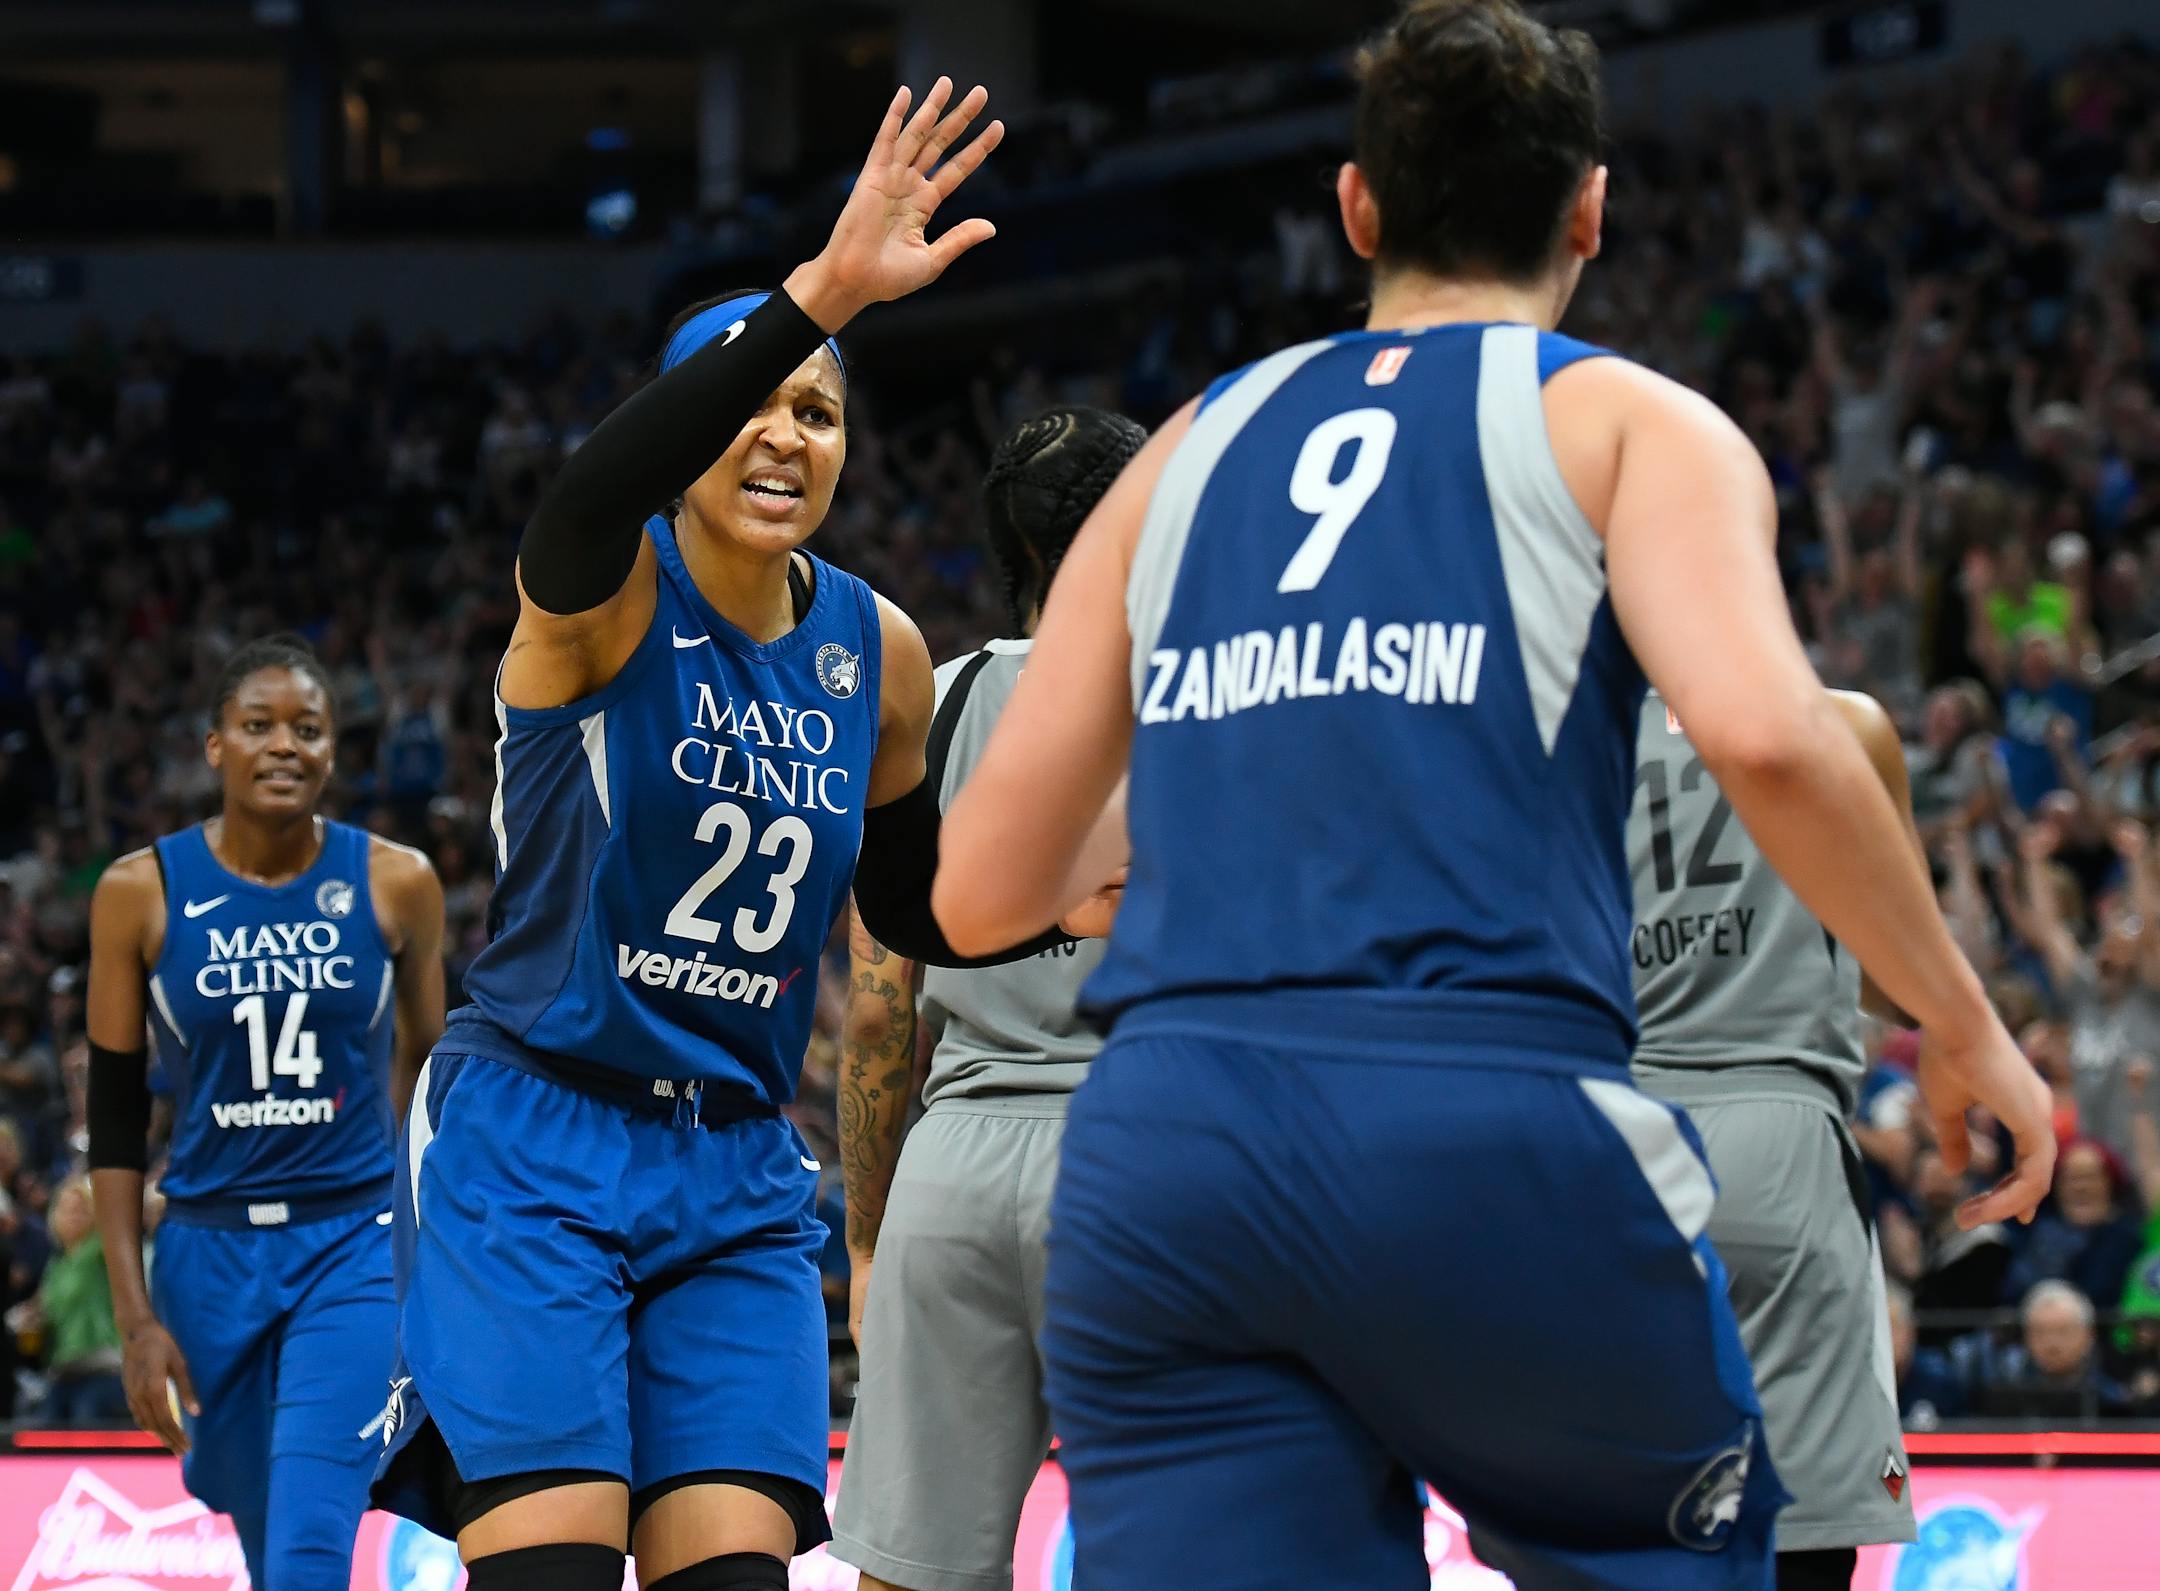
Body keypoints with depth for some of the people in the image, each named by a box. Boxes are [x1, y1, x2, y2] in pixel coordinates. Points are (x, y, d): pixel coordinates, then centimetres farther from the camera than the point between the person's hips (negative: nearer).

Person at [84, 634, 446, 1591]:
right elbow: (115, 1118, 2)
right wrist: (135, 1318, -3)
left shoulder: (396, 884, -2)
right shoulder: (141, 892, -3)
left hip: (356, 1249, -2)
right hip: (209, 1252, 2)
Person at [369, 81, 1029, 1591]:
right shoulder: (608, 599, -12)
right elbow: (589, 501, -39)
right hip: (532, 1145, -5)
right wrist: (820, 293, -52)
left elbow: (914, 905, 19)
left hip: (735, 1177, 5)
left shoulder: (877, 655, 4)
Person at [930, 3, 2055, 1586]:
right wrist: (1965, 1023, 2)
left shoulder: (1189, 451, 22)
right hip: (1494, 1129, -3)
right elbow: (1763, 733, -10)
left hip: (1159, 1147, 3)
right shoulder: (1629, 424, 10)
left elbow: (981, 890, 20)